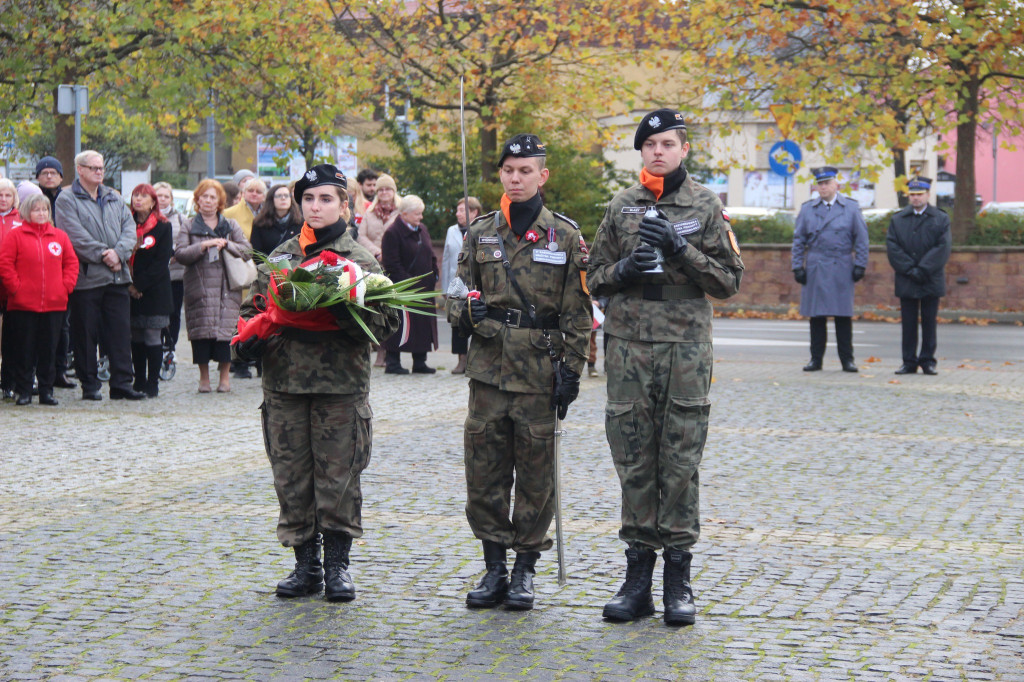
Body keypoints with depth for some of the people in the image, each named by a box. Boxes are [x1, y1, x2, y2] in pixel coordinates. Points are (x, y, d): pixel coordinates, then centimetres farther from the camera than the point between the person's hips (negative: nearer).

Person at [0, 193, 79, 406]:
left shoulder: (60, 237, 11)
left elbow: (72, 262, 13)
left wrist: (66, 285, 1)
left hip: (54, 304, 3)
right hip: (23, 305, -3)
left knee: (48, 350, 7)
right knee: (24, 350, 2)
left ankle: (46, 390, 14)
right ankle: (23, 391, 9)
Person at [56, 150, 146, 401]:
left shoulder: (114, 198, 18)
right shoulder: (67, 200, 0)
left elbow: (129, 227, 7)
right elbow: (76, 236, -12)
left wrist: (118, 252, -11)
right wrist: (103, 255, -15)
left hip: (117, 277, 5)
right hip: (86, 277, -5)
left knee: (120, 331, 2)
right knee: (86, 333, 0)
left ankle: (121, 383, 5)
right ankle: (89, 386, 7)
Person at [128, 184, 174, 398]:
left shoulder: (163, 227, -1)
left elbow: (161, 262, -7)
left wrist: (139, 285, -12)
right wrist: (129, 285, -6)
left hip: (154, 291, -3)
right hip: (131, 291, 4)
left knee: (153, 338, -5)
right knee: (136, 338, 6)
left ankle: (152, 384, 0)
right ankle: (139, 382, 14)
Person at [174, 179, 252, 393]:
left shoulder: (231, 225, 15)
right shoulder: (189, 227, 11)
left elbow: (247, 251, 6)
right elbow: (179, 254, -1)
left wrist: (226, 245, -8)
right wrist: (203, 246, -12)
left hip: (227, 288, 0)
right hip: (199, 289, 0)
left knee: (225, 330, -6)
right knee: (201, 332, -4)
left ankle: (225, 375, 6)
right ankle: (204, 377, 7)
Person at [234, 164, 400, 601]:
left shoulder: (359, 260, 2)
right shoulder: (279, 257, 13)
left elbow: (387, 319, -4)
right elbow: (254, 307, 20)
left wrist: (347, 313, -22)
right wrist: (248, 341, 0)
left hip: (340, 386, -3)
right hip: (284, 383, 4)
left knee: (339, 476, 0)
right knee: (291, 478, 7)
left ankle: (337, 564, 12)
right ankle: (306, 565, 17)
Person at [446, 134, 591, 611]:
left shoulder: (565, 236, 2)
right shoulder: (480, 234, 10)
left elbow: (577, 313, 2)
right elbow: (456, 295, 14)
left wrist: (571, 370, -5)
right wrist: (466, 311, -9)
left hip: (539, 373, -3)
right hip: (488, 367, 3)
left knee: (535, 473, 2)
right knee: (484, 470, 3)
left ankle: (525, 568, 12)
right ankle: (494, 567, 13)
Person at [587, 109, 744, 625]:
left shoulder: (705, 206, 5)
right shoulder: (621, 206, 11)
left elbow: (729, 280, 2)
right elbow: (594, 277, 15)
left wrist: (681, 251, -11)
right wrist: (623, 269, -6)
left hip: (686, 346, -2)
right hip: (628, 345, 2)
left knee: (681, 463, -2)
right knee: (634, 462, 3)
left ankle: (678, 578, 5)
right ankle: (638, 574, 9)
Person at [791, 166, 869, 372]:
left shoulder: (851, 208, 6)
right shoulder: (807, 209, 9)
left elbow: (861, 239, 6)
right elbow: (798, 240, 10)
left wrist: (860, 265, -1)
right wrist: (797, 267, 2)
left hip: (842, 269, -1)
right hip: (815, 269, 1)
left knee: (843, 315, 1)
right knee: (816, 315, 3)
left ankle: (847, 359, 7)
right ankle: (816, 359, 9)